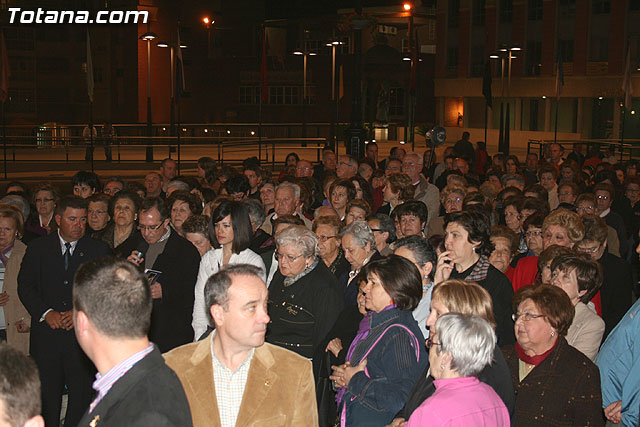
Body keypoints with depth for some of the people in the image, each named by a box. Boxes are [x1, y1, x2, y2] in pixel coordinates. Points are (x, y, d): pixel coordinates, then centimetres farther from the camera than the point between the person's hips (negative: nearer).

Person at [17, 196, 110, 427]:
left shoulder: (99, 250, 6)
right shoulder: (38, 248, 8)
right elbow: (25, 286, 5)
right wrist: (45, 312, -10)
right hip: (46, 336, 1)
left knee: (81, 397, 1)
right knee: (46, 397, 5)